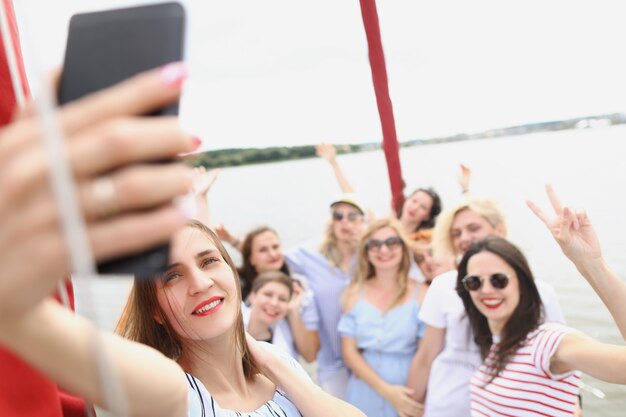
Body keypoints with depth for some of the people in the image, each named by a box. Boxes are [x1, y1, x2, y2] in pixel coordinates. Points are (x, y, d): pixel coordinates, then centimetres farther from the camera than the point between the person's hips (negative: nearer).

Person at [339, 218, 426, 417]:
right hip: (363, 395, 2)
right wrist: (385, 390, -13)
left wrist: (415, 401, -15)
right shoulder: (355, 293, 0)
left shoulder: (421, 293, -7)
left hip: (407, 397, -2)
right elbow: (349, 351, -3)